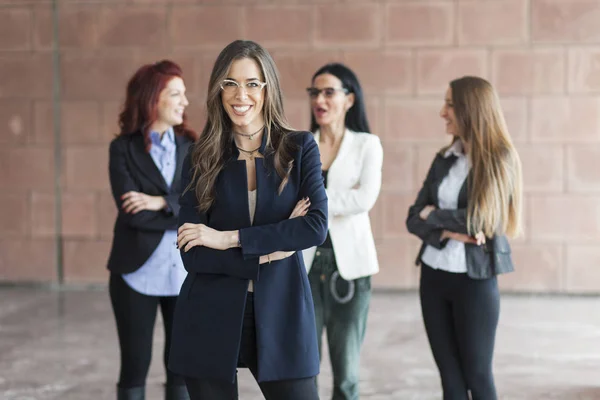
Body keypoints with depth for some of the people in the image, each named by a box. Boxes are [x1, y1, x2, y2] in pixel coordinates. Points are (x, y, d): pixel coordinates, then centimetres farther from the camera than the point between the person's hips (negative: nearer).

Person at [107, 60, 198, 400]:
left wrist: (162, 203, -18)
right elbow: (131, 212, -14)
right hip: (137, 273, -2)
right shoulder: (123, 149, -2)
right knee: (135, 366, 7)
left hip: (186, 274, 3)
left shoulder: (192, 148, 6)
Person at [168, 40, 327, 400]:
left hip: (281, 315, 0)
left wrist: (230, 238, -14)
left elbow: (317, 226, -12)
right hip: (211, 320, 1)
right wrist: (272, 250, -11)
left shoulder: (300, 148, 2)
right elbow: (192, 253, -5)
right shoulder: (200, 160, 2)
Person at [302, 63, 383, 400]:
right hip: (304, 263, 1)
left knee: (346, 372, 5)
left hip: (348, 264, -1)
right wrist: (337, 203, -12)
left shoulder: (367, 144, 3)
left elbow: (366, 199, -13)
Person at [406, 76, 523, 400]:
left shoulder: (500, 159, -8)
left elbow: (478, 220, -17)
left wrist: (434, 215, -4)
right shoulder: (444, 159, 8)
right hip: (434, 275, 5)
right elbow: (414, 218, 3)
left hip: (474, 279, -5)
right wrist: (449, 231, -15)